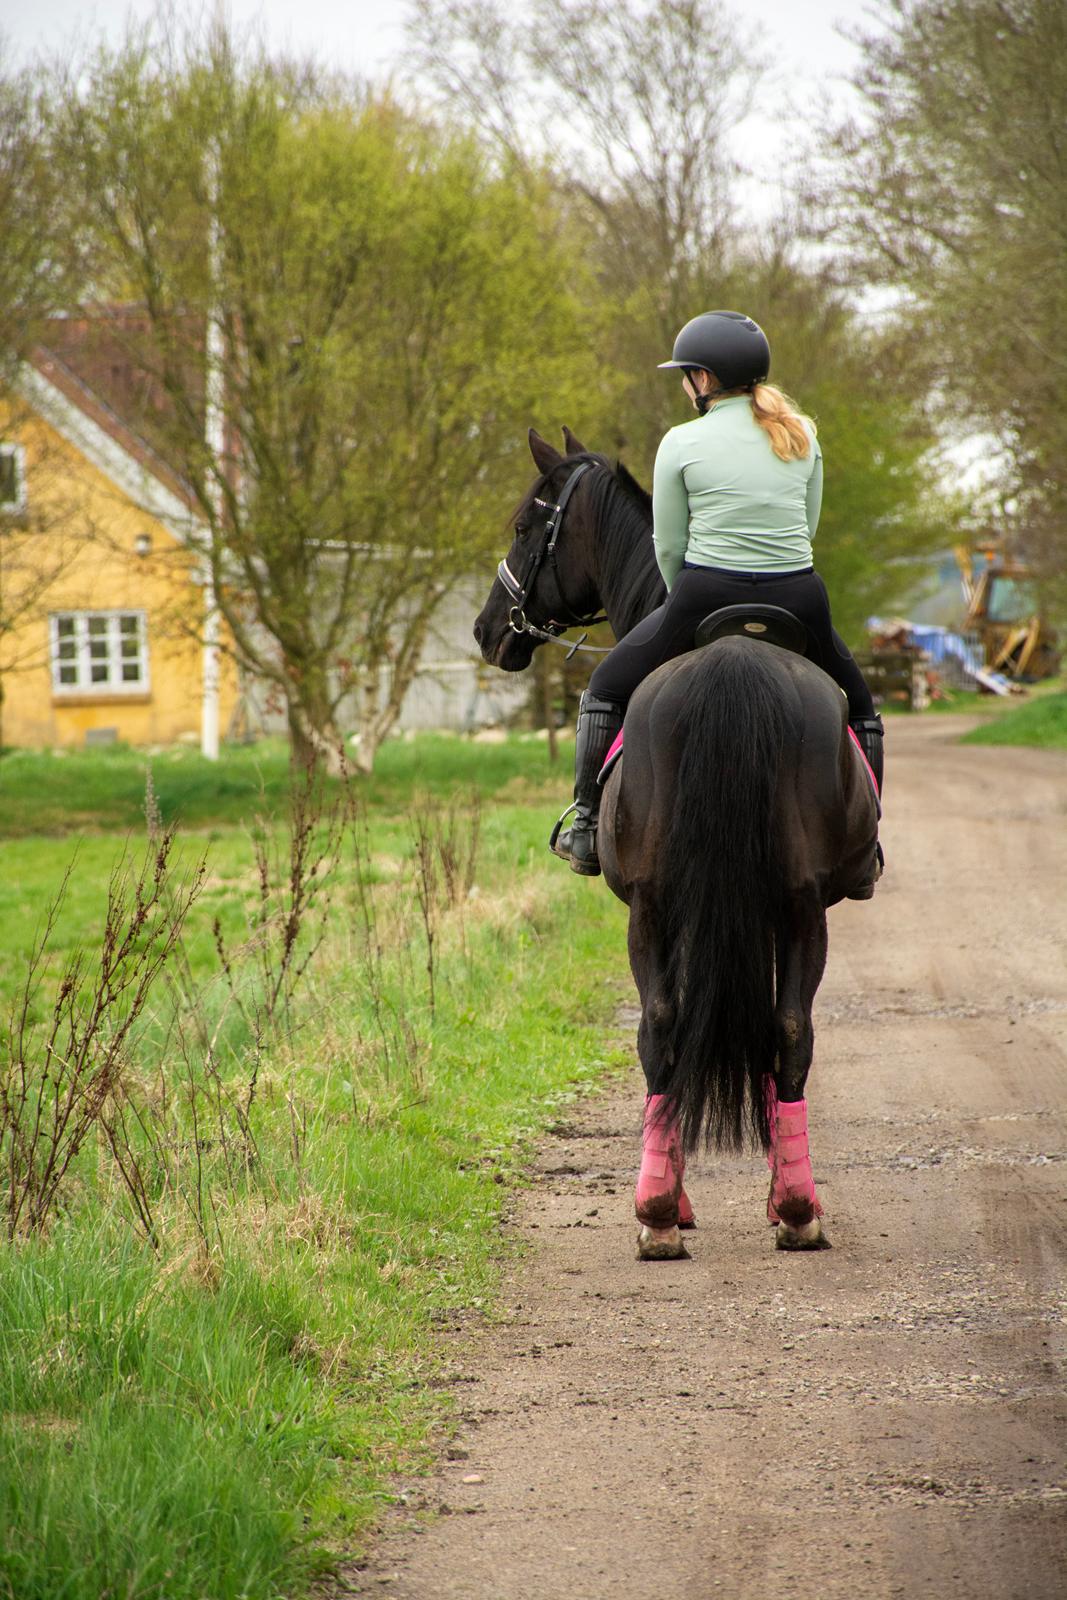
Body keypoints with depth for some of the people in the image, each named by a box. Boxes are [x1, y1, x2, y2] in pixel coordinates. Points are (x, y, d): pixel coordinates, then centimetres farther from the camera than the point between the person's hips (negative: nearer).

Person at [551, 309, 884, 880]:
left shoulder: (682, 443, -6)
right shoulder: (802, 435, 5)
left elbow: (668, 547, -1)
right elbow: (808, 526, 12)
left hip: (707, 595, -3)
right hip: (797, 598, 3)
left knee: (608, 689, 20)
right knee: (858, 709, 26)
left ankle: (587, 828, 17)